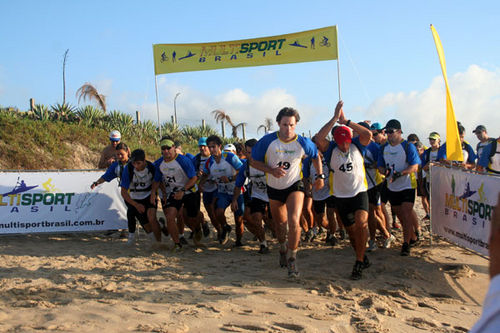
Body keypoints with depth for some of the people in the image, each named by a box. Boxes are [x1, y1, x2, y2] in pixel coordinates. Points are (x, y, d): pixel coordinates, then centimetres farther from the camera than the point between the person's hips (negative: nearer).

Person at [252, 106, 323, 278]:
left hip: (295, 185, -1)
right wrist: (271, 170, -23)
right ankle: (283, 247, 49)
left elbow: (316, 156, 8)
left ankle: (292, 258, -6)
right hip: (274, 188, 2)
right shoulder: (268, 141, -18)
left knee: (294, 222, -22)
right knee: (279, 224, 18)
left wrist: (320, 176, 9)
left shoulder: (303, 143, -14)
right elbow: (254, 161, -9)